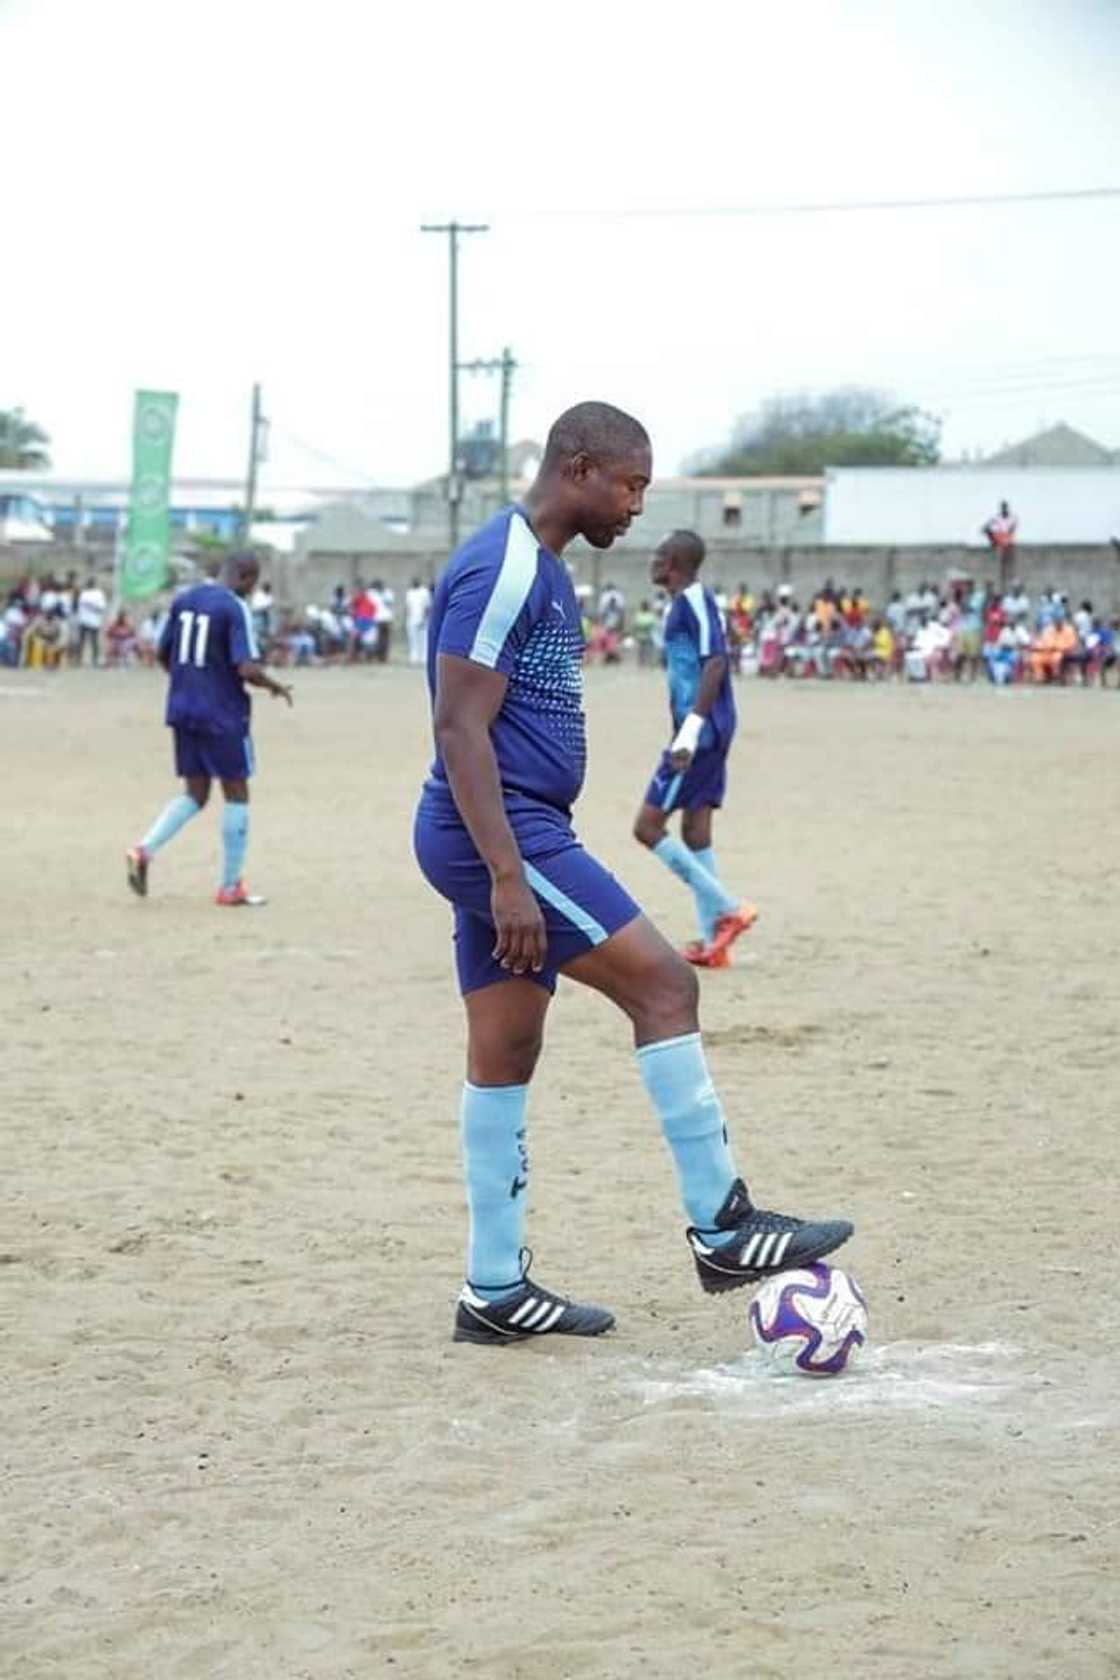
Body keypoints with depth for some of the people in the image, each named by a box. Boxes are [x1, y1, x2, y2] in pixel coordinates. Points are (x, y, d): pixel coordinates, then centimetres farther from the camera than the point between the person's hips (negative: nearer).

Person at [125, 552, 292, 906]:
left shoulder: (183, 599, 7)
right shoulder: (235, 608, -14)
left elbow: (163, 655, 14)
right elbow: (247, 669, -21)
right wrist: (276, 687, -2)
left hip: (183, 710, 6)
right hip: (223, 715, -6)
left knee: (195, 794, 15)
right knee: (236, 794, 8)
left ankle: (144, 850, -7)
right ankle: (230, 887, 10)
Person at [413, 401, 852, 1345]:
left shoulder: (539, 567, 17)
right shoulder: (502, 569, -15)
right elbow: (460, 726, -21)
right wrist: (508, 876, -25)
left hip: (515, 837, 10)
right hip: (500, 835, -10)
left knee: (506, 1054, 10)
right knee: (664, 983, -12)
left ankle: (495, 1293, 13)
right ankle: (721, 1229, -6)